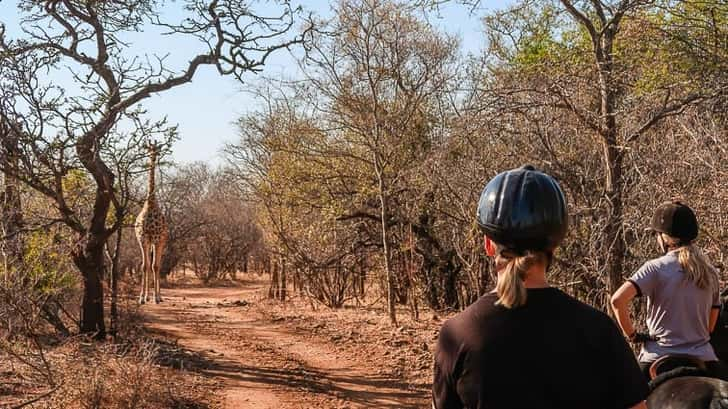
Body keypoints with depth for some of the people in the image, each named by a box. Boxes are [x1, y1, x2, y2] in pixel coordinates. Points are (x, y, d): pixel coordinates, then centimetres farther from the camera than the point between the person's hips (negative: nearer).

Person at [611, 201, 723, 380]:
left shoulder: (656, 268, -8)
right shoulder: (710, 272, 9)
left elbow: (617, 300, -19)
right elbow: (711, 325, 13)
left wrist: (632, 334, -7)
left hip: (658, 359, -4)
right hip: (703, 358, 4)